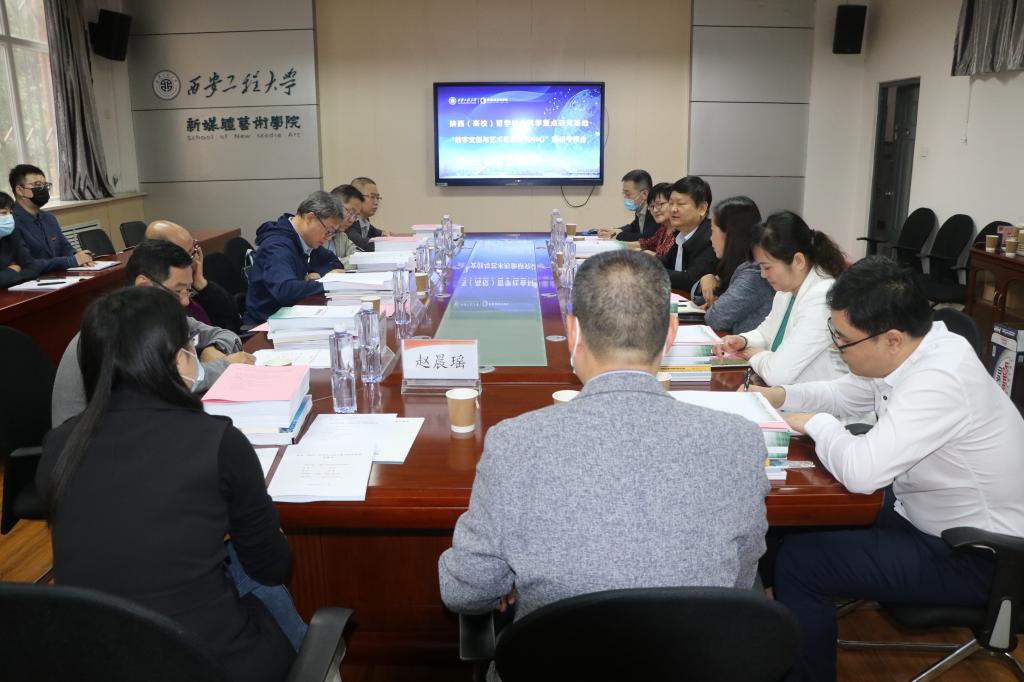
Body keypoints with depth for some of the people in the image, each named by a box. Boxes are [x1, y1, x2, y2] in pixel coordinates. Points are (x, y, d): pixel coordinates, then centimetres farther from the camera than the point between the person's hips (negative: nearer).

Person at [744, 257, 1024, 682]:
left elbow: (860, 471, -39)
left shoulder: (939, 382, -33)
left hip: (972, 558, -9)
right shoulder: (908, 352, -6)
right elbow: (845, 394, 13)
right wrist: (781, 396, -3)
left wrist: (818, 423, -20)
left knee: (798, 560, -14)